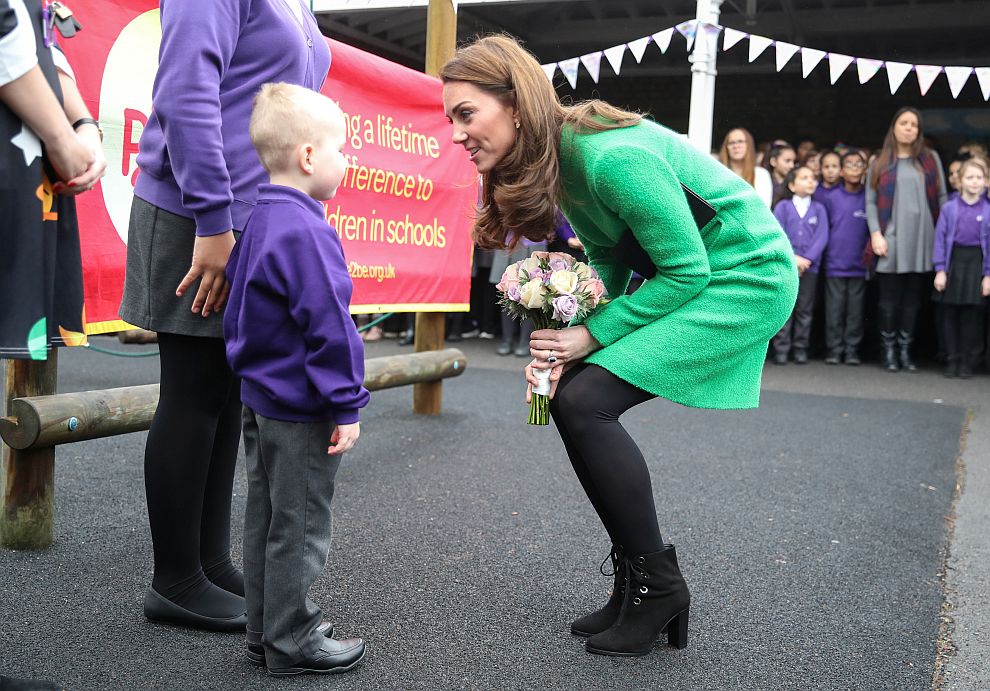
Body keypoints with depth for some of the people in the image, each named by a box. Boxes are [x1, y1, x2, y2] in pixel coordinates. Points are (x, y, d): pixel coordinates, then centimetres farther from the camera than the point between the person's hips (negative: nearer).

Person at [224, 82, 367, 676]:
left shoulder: (259, 222, 10)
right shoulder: (305, 231, -22)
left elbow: (238, 312, 18)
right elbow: (328, 325, -24)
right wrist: (346, 406, -18)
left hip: (260, 401, 10)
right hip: (301, 412, -10)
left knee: (265, 518, 17)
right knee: (299, 527, 3)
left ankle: (266, 629, 30)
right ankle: (292, 642, 16)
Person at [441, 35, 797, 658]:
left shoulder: (611, 157, -28)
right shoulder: (557, 157, 0)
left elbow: (687, 272, -22)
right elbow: (608, 263, 3)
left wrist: (590, 335, -20)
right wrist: (562, 342, -12)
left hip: (746, 279, -9)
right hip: (686, 275, 9)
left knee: (583, 402, -20)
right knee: (564, 393, 1)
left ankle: (657, 585, -3)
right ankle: (638, 583, 13)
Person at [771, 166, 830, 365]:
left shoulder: (819, 209, 8)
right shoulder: (782, 206, 4)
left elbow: (822, 237, -1)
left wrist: (807, 259, -12)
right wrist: (792, 257, -15)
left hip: (810, 266, 2)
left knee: (805, 309, 5)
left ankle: (801, 348, 11)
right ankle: (781, 348, 2)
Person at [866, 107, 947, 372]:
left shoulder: (931, 159, 12)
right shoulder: (880, 163, 8)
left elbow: (941, 197, 10)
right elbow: (871, 202, 3)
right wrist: (876, 234, -9)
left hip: (922, 239, 2)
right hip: (891, 240, -2)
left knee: (913, 297, 5)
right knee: (889, 297, -1)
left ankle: (905, 349, 12)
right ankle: (889, 350, 8)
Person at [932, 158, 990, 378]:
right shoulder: (949, 208, 1)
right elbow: (940, 239, 1)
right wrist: (940, 270, -5)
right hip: (953, 261, 1)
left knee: (972, 316, 3)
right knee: (951, 315, 6)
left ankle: (967, 363, 14)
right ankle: (952, 361, 16)